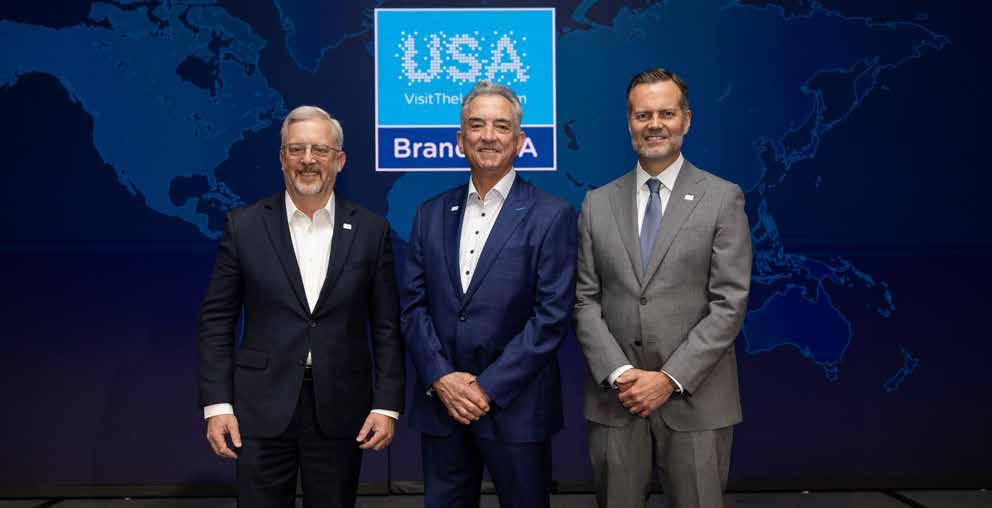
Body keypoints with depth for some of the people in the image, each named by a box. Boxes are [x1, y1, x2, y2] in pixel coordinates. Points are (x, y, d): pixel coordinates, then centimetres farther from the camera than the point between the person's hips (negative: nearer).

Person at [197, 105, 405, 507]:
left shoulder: (370, 230, 1)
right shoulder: (244, 225, 0)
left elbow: (386, 325, 2)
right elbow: (217, 320, 2)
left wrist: (387, 405, -4)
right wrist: (217, 404, -5)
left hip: (340, 410, 1)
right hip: (263, 408, 0)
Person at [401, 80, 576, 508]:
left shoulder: (551, 216, -5)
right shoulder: (431, 214, 8)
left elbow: (552, 316, -11)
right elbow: (413, 306, 5)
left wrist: (489, 387, -14)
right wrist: (441, 378, -8)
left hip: (515, 407, -3)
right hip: (440, 403, 4)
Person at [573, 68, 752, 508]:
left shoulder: (723, 198, -1)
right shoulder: (598, 203, 7)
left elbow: (729, 303, -7)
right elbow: (585, 301, 3)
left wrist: (671, 379, -13)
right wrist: (618, 373, -10)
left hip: (694, 401, -2)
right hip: (615, 400, 2)